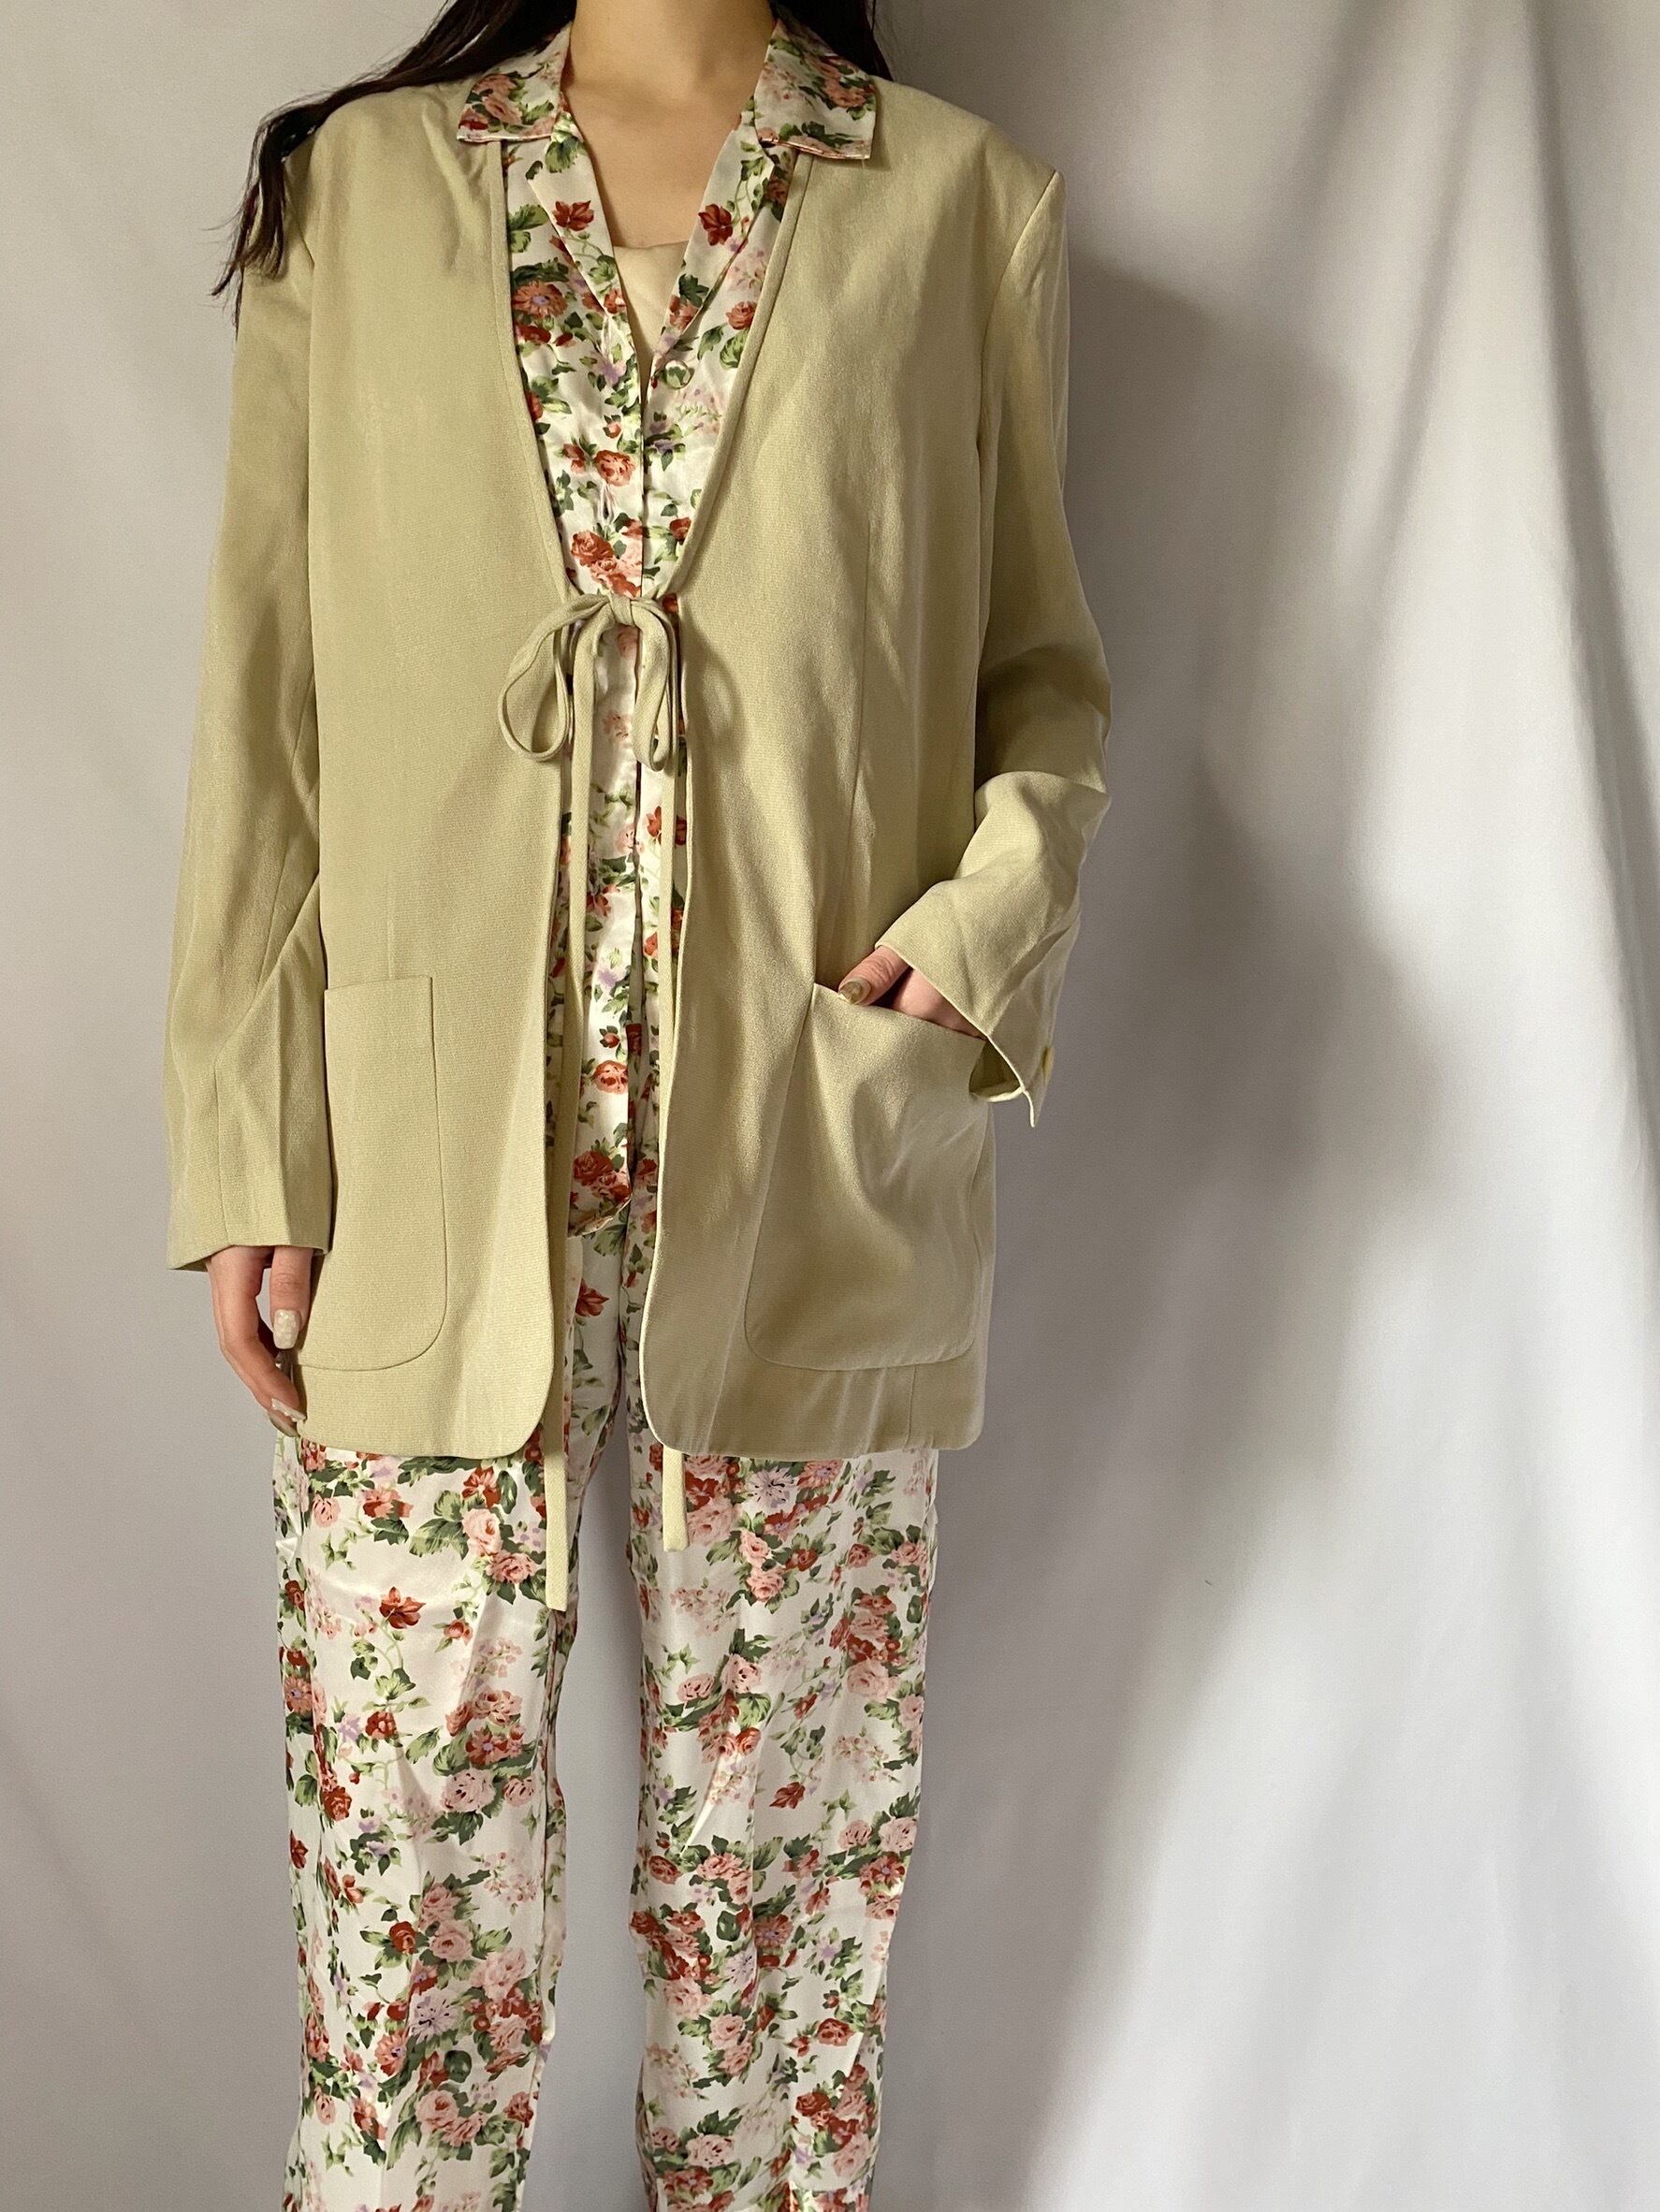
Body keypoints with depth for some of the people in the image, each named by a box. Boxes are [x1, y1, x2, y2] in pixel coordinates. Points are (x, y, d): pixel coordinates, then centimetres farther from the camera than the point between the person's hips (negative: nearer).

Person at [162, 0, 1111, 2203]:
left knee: (781, 1795, 12)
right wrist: (249, 1148, -1)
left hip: (813, 1161, 0)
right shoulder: (357, 189, 10)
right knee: (416, 1796, 6)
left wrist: (1001, 905, -9)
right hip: (427, 1164, 0)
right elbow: (268, 698, 5)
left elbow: (1045, 666, 12)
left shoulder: (962, 205, 8)